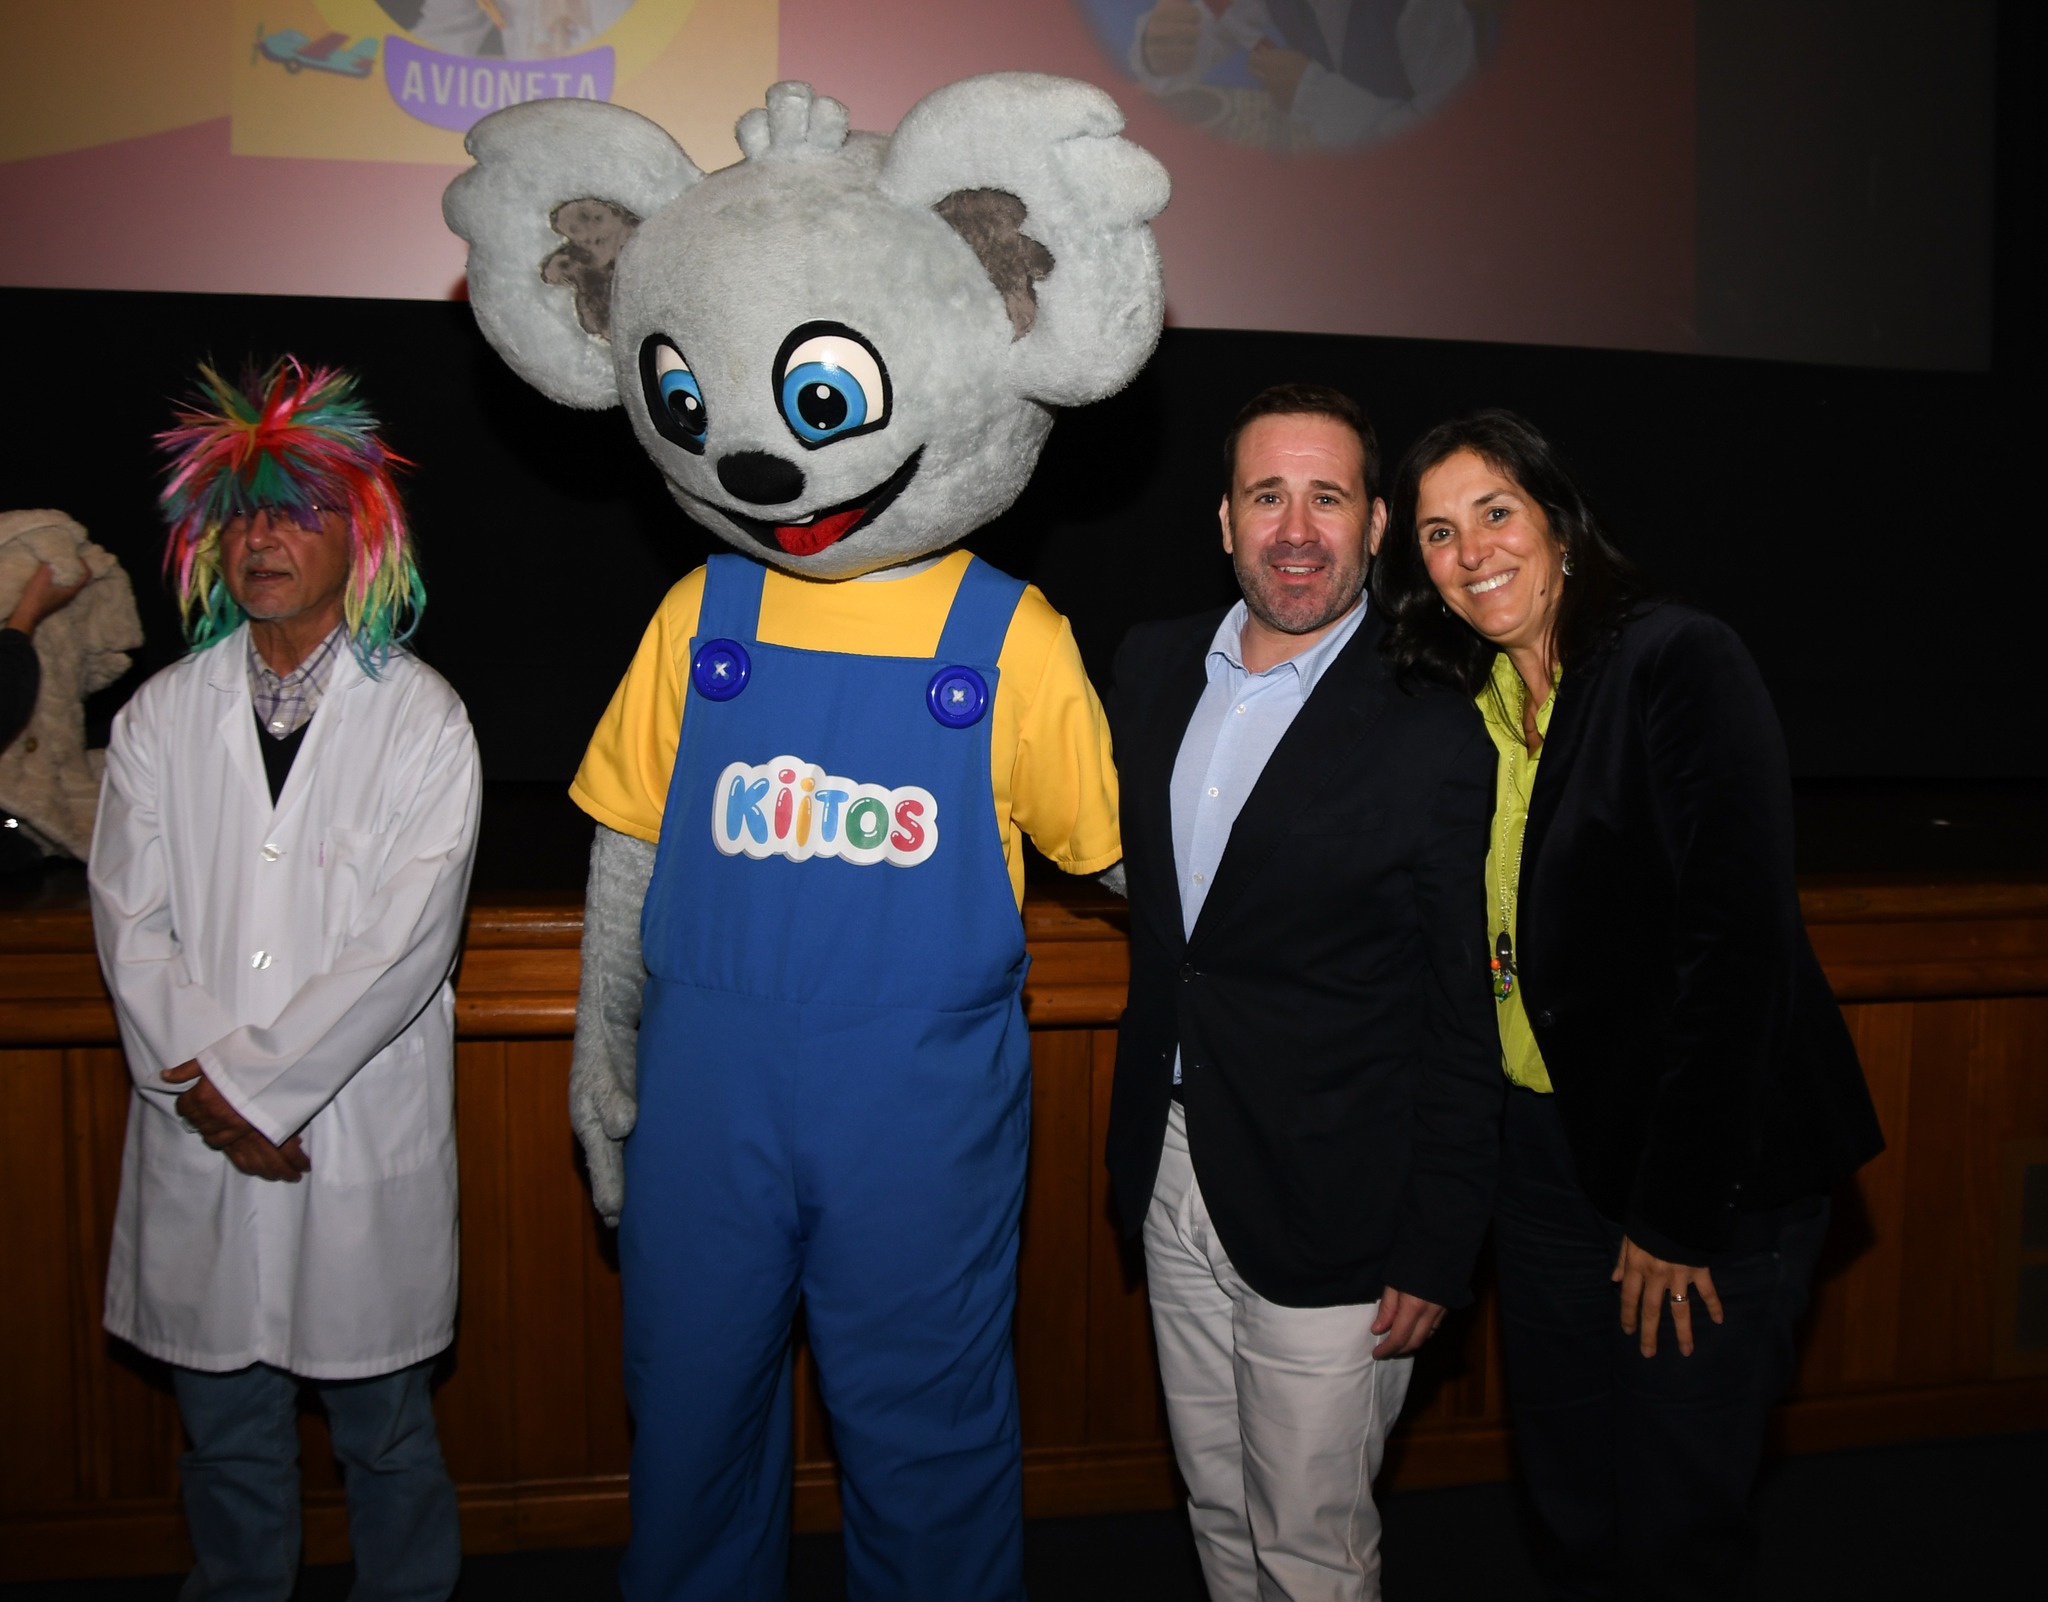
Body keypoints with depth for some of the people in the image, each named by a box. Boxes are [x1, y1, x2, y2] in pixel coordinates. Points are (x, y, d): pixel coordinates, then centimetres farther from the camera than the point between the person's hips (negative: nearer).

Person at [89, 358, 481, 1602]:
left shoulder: (422, 719, -4)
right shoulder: (162, 715, 6)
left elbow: (409, 940, -11)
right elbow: (130, 918, 2)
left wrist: (259, 1084, -13)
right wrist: (204, 1086, -9)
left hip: (364, 1137, -3)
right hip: (197, 1138, 3)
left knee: (385, 1428, 10)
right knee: (225, 1428, 16)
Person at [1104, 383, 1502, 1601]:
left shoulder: (1433, 732, -15)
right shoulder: (1154, 666, 2)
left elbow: (1469, 1022, -11)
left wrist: (1437, 1251, -10)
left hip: (1327, 1214, -5)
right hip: (1175, 1174, 6)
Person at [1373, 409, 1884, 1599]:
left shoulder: (1683, 665, -15)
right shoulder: (1466, 705, 6)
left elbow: (1737, 942, -19)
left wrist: (1679, 1211, -18)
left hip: (1717, 1170, -6)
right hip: (1547, 1144, 6)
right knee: (1573, 1501, 16)